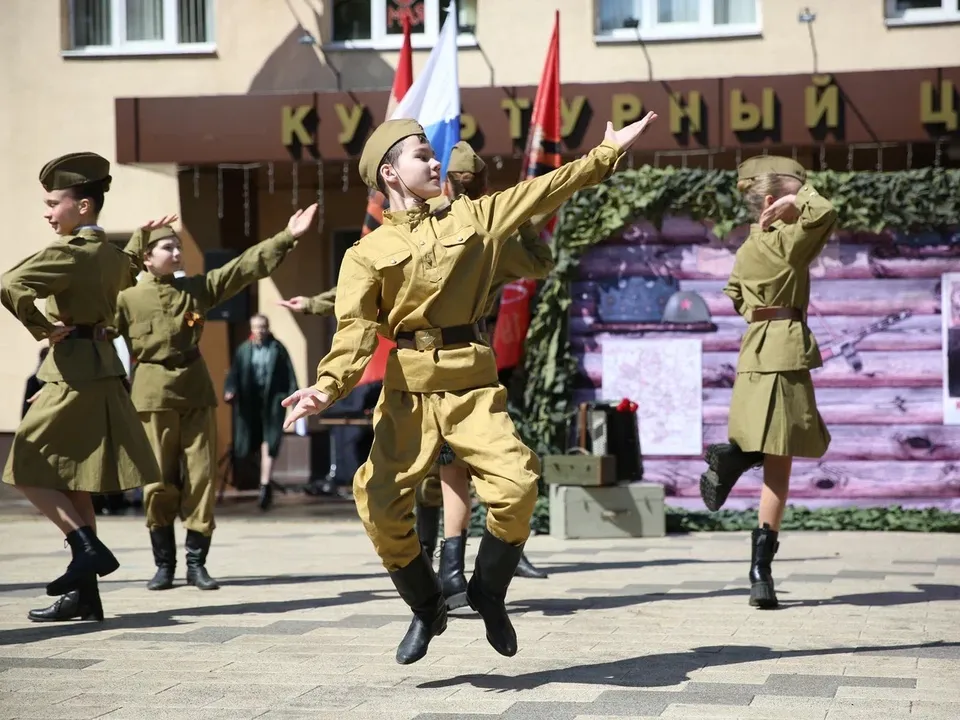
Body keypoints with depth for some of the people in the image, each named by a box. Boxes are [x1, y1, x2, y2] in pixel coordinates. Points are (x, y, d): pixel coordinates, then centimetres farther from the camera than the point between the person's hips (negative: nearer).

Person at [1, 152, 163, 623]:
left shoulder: (67, 254, -15)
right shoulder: (113, 256, 12)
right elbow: (129, 272, 37)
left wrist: (41, 328, -20)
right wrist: (141, 240, 43)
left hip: (73, 376, -9)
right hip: (102, 369, 9)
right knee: (70, 482, 11)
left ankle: (88, 548, -9)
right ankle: (84, 594, 13)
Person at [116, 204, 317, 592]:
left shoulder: (198, 287, 10)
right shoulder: (127, 299, 1)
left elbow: (244, 267, 6)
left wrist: (286, 238, 0)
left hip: (196, 390, 3)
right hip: (153, 395, -3)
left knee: (201, 477, 1)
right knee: (159, 482, 0)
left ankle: (196, 562, 9)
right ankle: (164, 564, 11)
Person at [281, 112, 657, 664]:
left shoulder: (472, 218, 12)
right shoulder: (367, 254, 5)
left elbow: (543, 192, 13)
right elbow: (355, 328, -7)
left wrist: (610, 153, 11)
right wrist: (328, 386, -24)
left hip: (473, 389, 1)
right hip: (407, 394, -1)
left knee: (516, 484, -19)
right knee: (382, 503, -12)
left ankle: (489, 595, 9)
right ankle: (427, 608, 15)